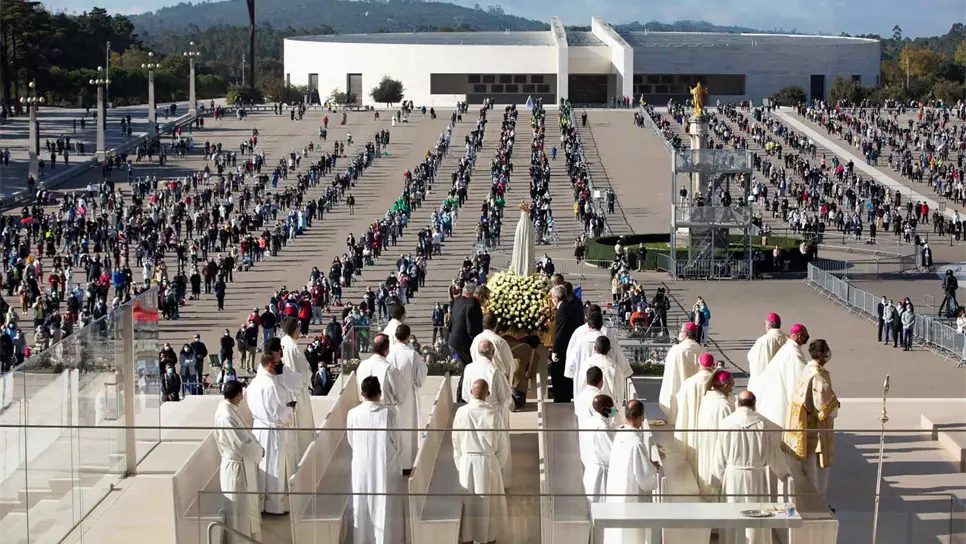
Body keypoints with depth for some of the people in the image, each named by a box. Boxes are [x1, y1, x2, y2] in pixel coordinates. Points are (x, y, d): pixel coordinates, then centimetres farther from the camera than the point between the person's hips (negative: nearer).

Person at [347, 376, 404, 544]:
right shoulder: (388, 412, -15)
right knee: (385, 506, 9)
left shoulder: (353, 414, -9)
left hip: (361, 466, 2)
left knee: (362, 506, 15)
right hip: (385, 466, -2)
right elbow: (397, 441, -5)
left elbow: (351, 442, 5)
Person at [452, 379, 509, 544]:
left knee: (468, 500, 13)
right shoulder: (494, 413, -13)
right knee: (489, 501, 14)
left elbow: (456, 443, 1)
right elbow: (503, 443, -6)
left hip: (467, 461, 1)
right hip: (489, 462, -1)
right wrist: (498, 465, 9)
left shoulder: (461, 412, -8)